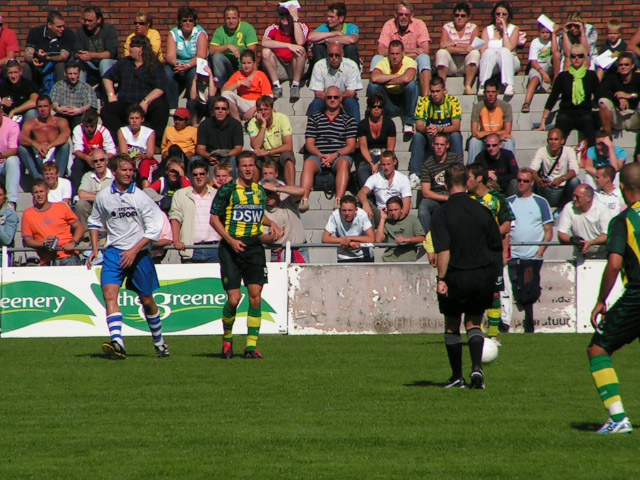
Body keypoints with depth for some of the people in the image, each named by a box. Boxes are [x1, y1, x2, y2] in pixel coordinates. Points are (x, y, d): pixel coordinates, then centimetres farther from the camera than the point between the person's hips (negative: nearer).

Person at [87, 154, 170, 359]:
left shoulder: (141, 197, -8)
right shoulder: (103, 196, 0)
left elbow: (154, 228, -7)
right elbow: (94, 222, 17)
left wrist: (134, 250, -14)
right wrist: (95, 248, 6)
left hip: (139, 253, -1)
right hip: (114, 252, 1)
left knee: (147, 300, 8)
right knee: (110, 294, -20)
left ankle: (159, 340, 30)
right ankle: (117, 343, -31)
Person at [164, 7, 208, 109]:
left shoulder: (200, 33, -4)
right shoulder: (173, 33, 3)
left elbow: (201, 56, -17)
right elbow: (170, 56, -9)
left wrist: (188, 65, -34)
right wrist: (175, 63, -33)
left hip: (195, 66, -2)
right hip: (178, 65, 2)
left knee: (194, 73, -36)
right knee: (167, 72, -30)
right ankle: (172, 107, -24)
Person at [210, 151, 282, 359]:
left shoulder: (260, 191, 13)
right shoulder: (227, 190, -4)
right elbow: (214, 218, -3)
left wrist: (271, 224, 9)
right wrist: (230, 240, -14)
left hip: (254, 246, 4)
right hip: (232, 247, -4)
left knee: (256, 297, -7)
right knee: (234, 299, -8)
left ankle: (252, 346, -1)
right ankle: (227, 338, 18)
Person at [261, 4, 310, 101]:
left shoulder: (302, 27, -6)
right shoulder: (273, 29, -7)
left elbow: (300, 42, -28)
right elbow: (264, 42, -28)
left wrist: (296, 18, -26)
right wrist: (288, 45, -35)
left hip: (296, 68, -1)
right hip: (278, 69, 1)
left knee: (300, 49, -28)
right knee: (266, 51, -24)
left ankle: (295, 86, -19)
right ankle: (276, 87, -19)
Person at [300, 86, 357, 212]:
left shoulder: (349, 120, 15)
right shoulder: (315, 118, 19)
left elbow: (351, 146, 6)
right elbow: (309, 144, 10)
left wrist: (335, 155, -12)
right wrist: (321, 156, -10)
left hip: (340, 156, -1)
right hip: (318, 155, 1)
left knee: (343, 163, -37)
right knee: (308, 163, -33)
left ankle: (339, 201, -51)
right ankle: (304, 200, -48)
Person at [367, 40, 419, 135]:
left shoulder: (410, 62, -16)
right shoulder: (384, 63, -11)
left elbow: (407, 79, -39)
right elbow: (374, 78, -32)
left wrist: (385, 81, -25)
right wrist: (397, 76, -25)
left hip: (405, 102, -1)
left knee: (412, 84, -30)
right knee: (372, 85, -23)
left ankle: (409, 123, -18)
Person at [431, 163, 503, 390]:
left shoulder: (442, 214, -10)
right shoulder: (482, 211, 1)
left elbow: (443, 251, -18)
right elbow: (497, 246, 6)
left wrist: (441, 279, -15)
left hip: (456, 277, -3)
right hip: (484, 275, 3)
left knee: (452, 326, 15)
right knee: (473, 324, 16)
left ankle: (457, 376, 18)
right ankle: (477, 367, -6)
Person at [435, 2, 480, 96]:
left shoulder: (473, 28, 3)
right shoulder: (447, 27, 3)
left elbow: (473, 47, -13)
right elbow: (443, 46, -13)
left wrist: (454, 44, -14)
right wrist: (464, 49, -20)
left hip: (467, 64, 0)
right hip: (450, 65, 0)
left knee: (475, 53, -28)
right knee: (441, 53, -27)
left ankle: (468, 86, -36)